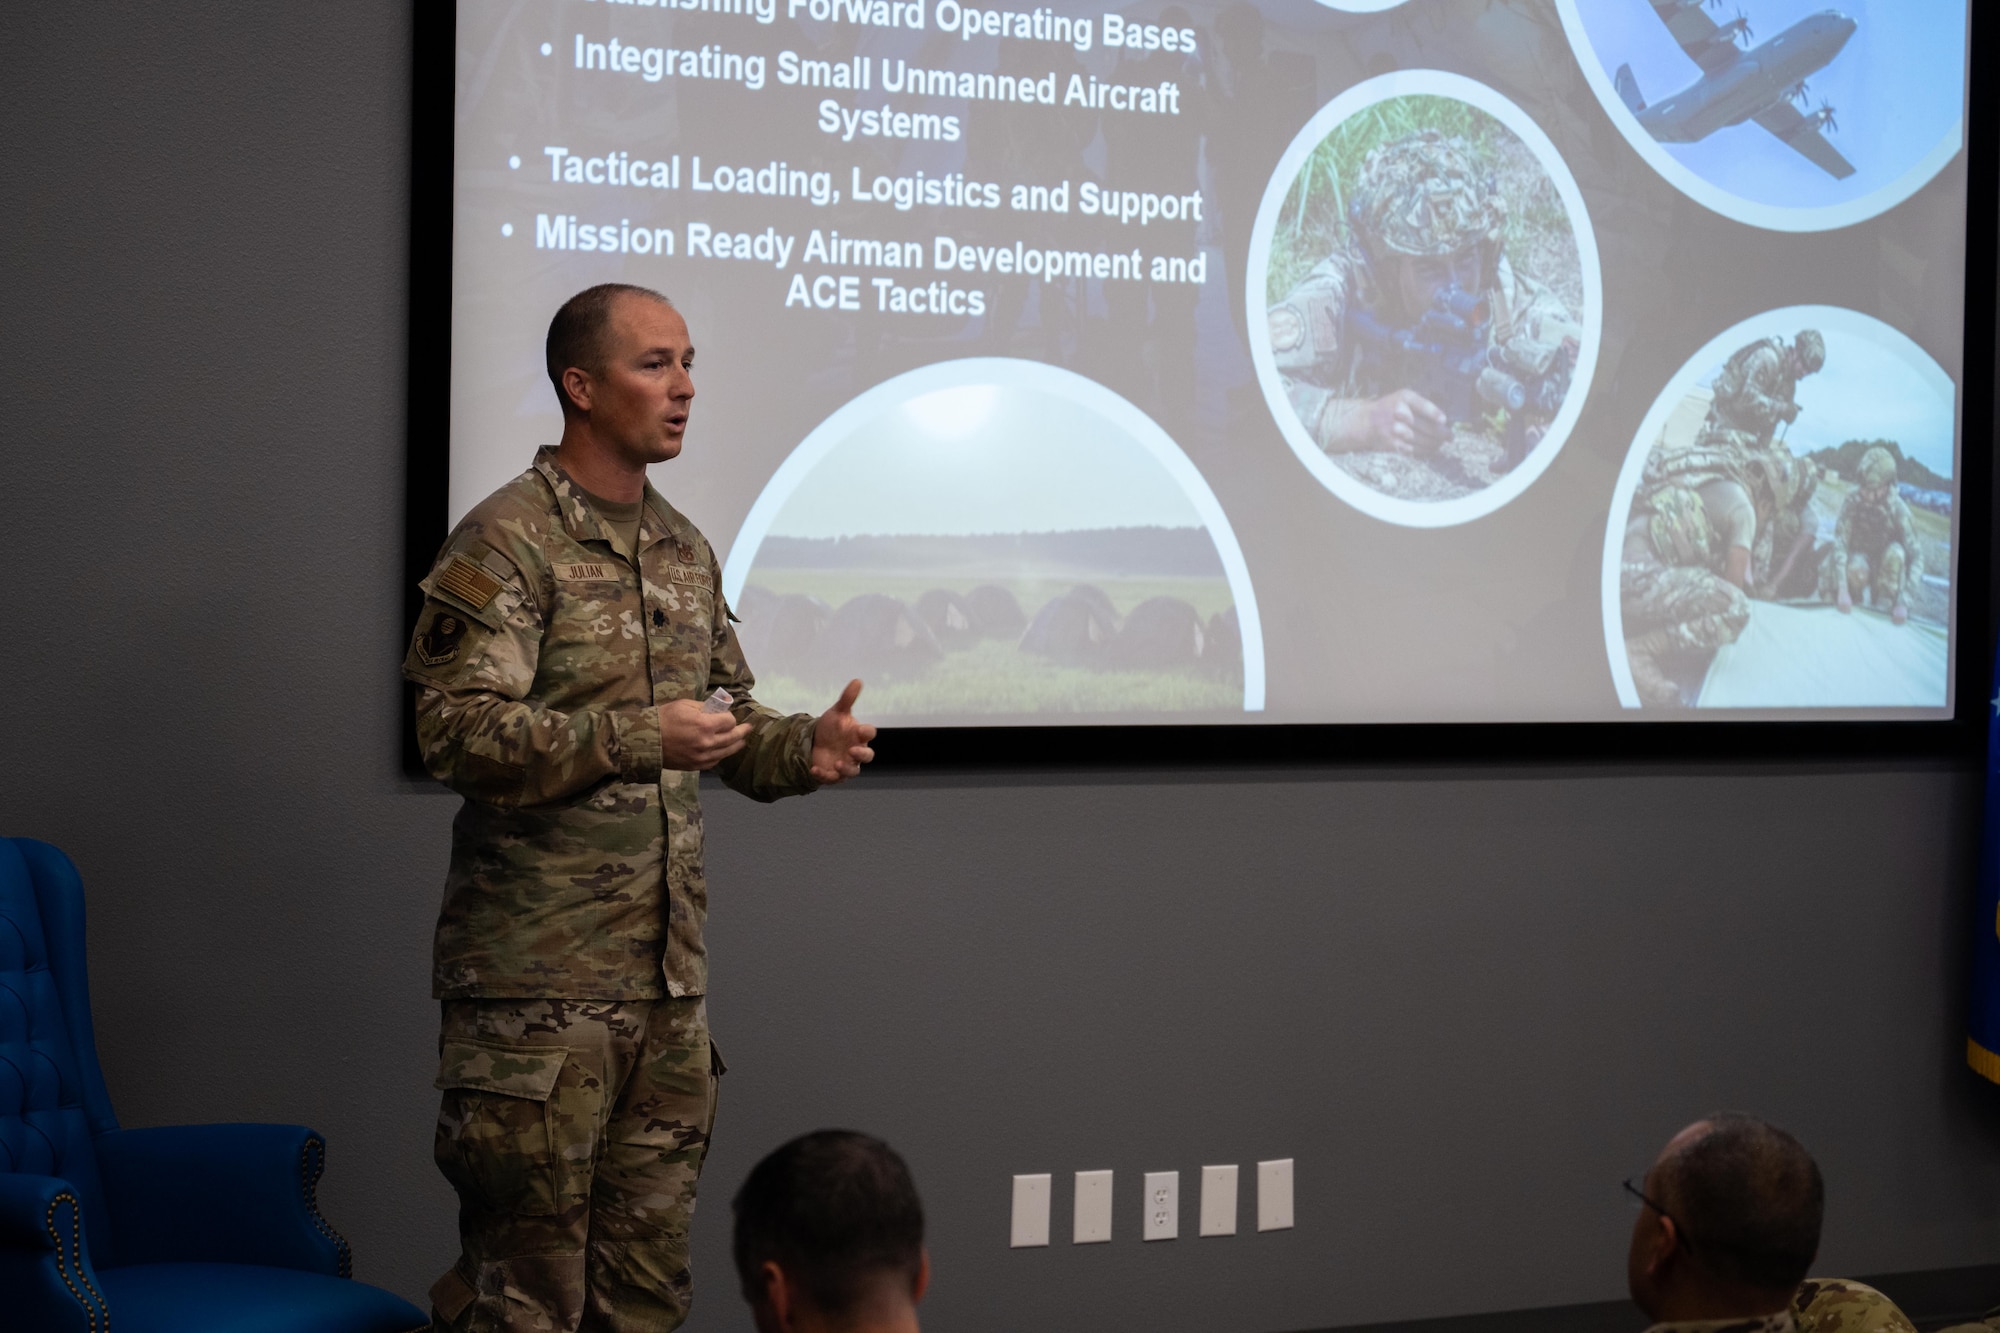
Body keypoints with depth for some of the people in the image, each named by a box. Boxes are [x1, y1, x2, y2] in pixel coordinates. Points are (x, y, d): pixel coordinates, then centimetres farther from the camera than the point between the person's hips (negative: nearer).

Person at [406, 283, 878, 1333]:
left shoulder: (685, 550, 15)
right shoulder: (507, 541, -9)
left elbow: (728, 714, 24)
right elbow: (455, 730, -17)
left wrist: (801, 748, 2)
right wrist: (638, 740, -25)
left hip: (671, 973, 7)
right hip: (539, 980, -7)